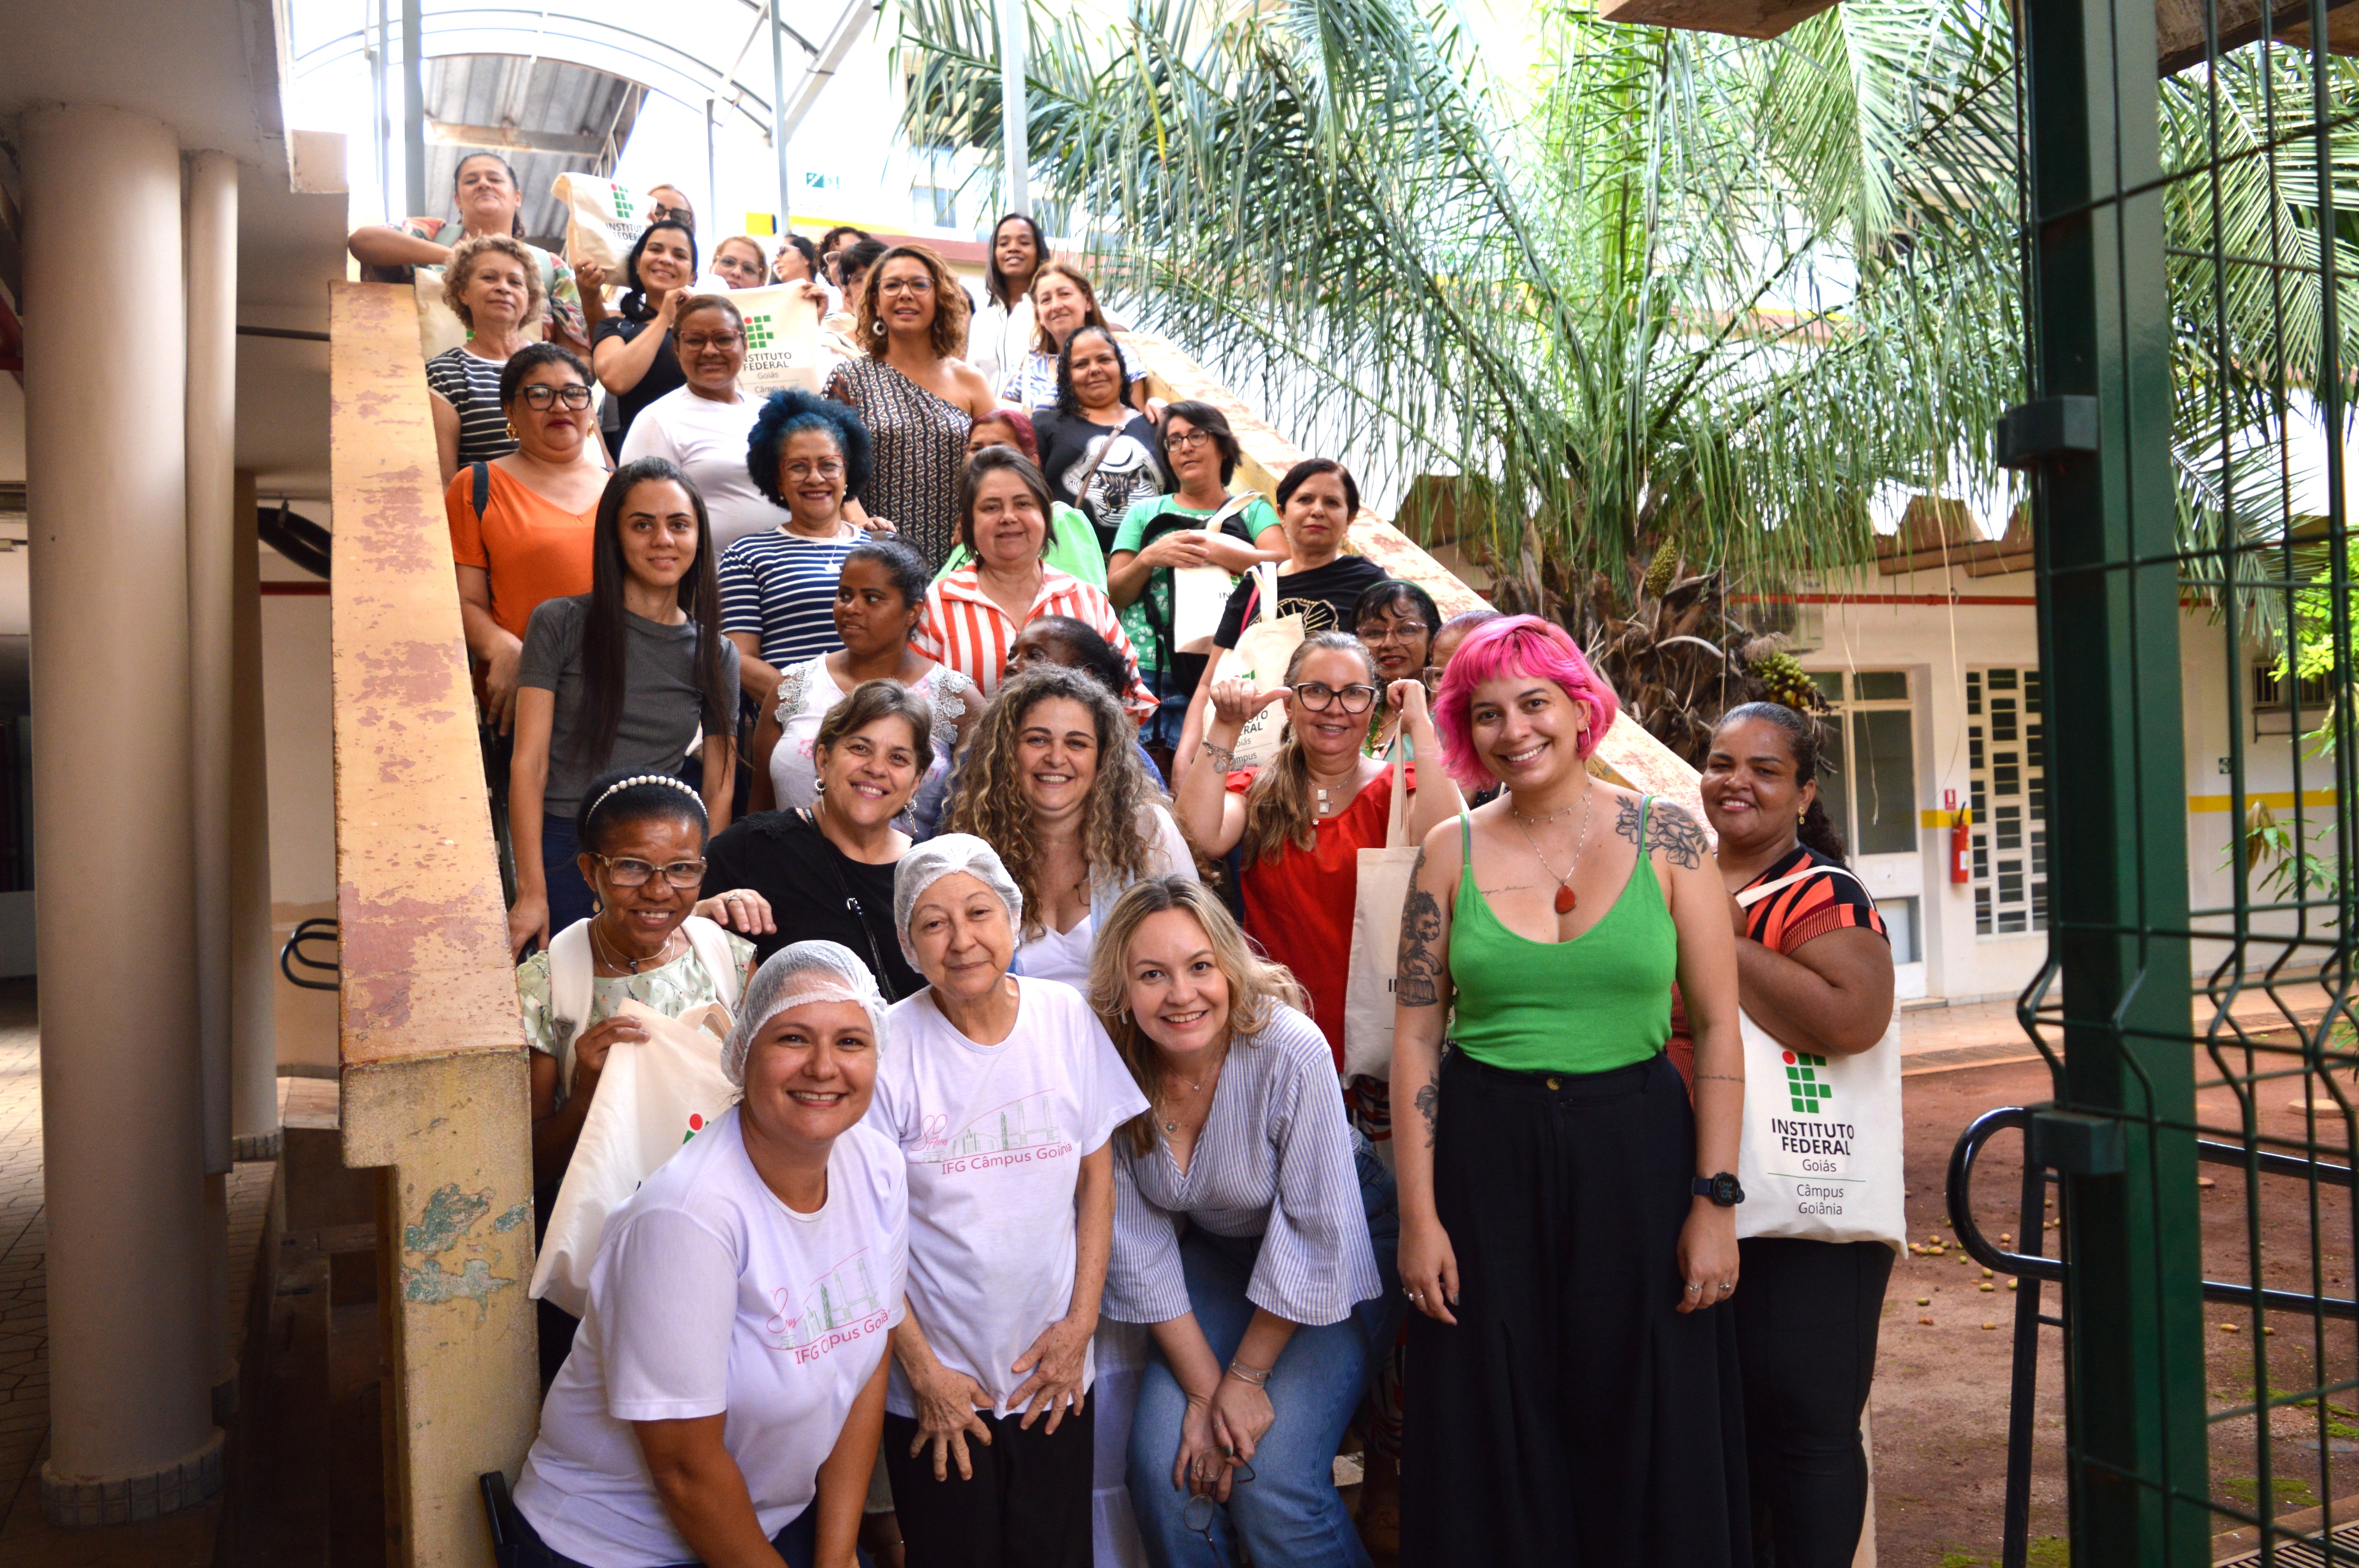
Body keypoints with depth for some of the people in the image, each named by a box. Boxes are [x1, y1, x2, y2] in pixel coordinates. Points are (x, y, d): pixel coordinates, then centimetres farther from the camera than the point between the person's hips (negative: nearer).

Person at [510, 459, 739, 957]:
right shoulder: (561, 624, 0)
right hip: (561, 854, -2)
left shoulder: (716, 655, 8)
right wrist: (530, 893, -11)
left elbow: (719, 792, 8)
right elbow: (529, 764, -4)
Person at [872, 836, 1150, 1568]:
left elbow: (1097, 1178, 2)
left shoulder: (1070, 1019, -6)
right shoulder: (888, 1048, -13)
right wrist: (921, 1369, -7)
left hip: (1053, 1374, 2)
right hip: (934, 1386, -2)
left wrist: (1081, 1323, -2)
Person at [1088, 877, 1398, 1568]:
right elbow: (1136, 1244, -11)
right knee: (1165, 1465, -8)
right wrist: (1204, 1388, -12)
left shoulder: (1291, 1050, -31)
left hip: (1337, 1245, -3)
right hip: (1216, 1248, 4)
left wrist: (1247, 1377, -14)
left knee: (1273, 1480, -15)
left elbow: (1315, 1230, -22)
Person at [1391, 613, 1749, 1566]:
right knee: (1493, 1442, 9)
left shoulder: (1666, 837, -1)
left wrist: (1716, 1198, -6)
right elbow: (1415, 1037, 1)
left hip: (1638, 1148, 0)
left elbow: (1718, 1028, -1)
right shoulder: (1451, 853, 2)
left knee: (1649, 1433, 8)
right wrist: (1418, 1214, -3)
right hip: (1484, 1159, 1)